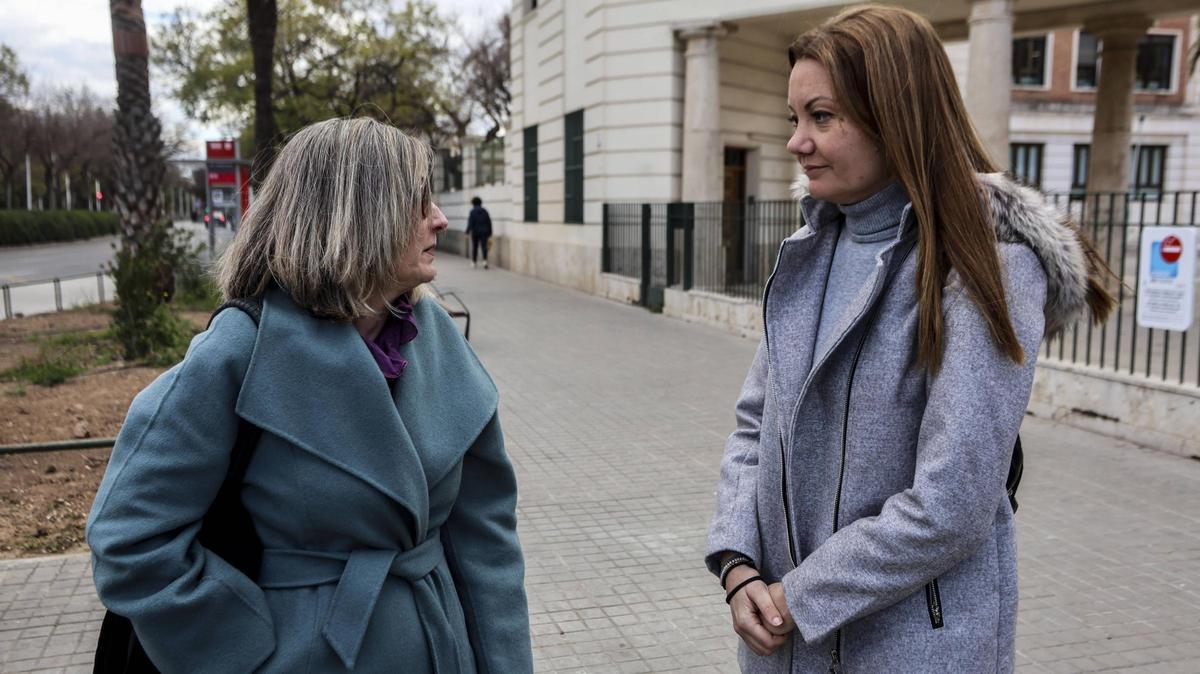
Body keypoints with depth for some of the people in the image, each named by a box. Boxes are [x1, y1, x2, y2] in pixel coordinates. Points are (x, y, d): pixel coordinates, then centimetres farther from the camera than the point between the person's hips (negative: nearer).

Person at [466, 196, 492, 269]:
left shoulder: (473, 211, -7)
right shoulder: (484, 211, 6)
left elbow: (470, 222, -13)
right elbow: (489, 222, 7)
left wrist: (468, 231, -10)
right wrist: (489, 232, 13)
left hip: (475, 231, -2)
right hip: (484, 232, 2)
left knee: (474, 246, 10)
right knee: (484, 246, -3)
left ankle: (474, 262, 19)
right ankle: (485, 260, -21)